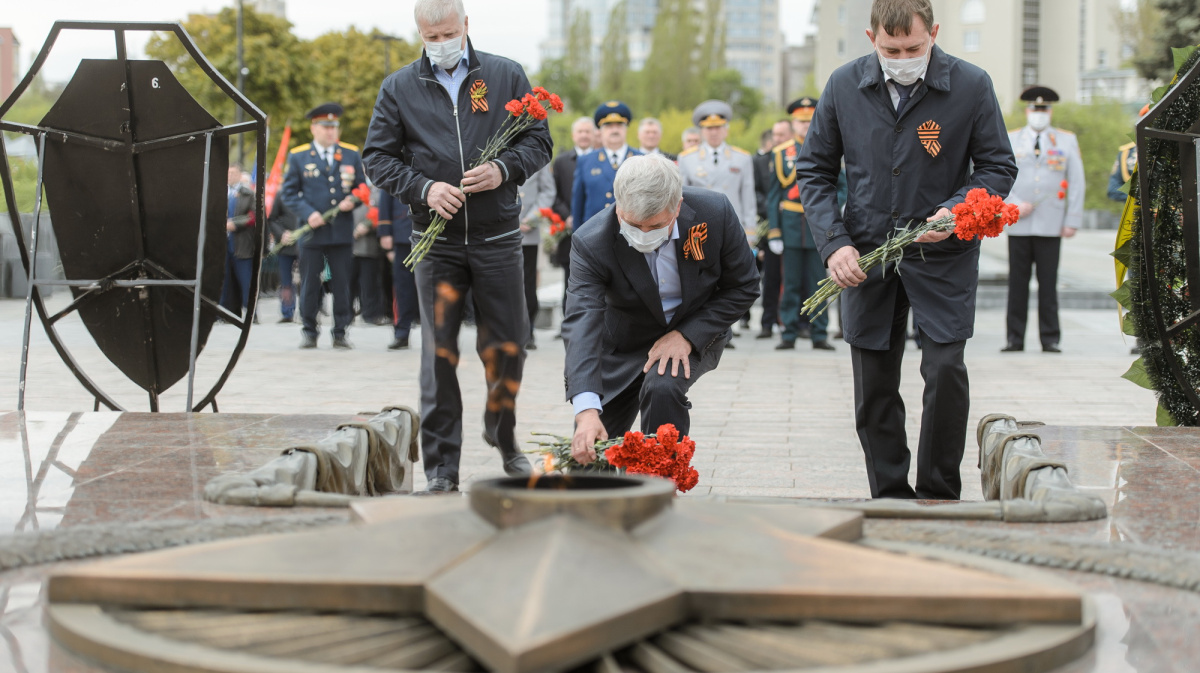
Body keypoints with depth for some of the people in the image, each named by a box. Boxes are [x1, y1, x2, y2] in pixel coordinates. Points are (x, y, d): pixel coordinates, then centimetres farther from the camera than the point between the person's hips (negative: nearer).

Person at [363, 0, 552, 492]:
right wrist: (424, 188, -12)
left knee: (507, 346, 6)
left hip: (497, 238, 0)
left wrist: (504, 170, -13)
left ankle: (503, 436, 33)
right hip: (436, 242, 0)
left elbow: (538, 141, 7)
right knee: (439, 352, -1)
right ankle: (441, 467, 6)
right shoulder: (399, 88, 5)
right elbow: (377, 157, 4)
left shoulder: (506, 76, 4)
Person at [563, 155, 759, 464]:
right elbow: (582, 325, -38)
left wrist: (686, 336, -24)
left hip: (694, 334, -1)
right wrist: (587, 410, -52)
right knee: (588, 456, -1)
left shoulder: (715, 213, -26)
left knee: (663, 387, -33)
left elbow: (743, 286, -12)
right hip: (625, 343, 1)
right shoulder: (591, 243, -29)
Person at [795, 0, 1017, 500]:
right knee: (874, 384, 6)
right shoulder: (844, 86, -3)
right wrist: (834, 243, -8)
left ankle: (939, 497, 1)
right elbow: (814, 170, 5)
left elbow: (998, 167, 0)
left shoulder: (971, 86, -10)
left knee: (945, 369, -14)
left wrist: (956, 212, -19)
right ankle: (890, 499, 18)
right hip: (867, 253, 3)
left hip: (942, 254, -2)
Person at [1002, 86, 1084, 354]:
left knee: (1048, 283, -1)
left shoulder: (1067, 141, 10)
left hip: (1051, 226, -1)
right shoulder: (1010, 140, 11)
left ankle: (1050, 339, 4)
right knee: (1017, 283, 0)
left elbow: (1077, 183, 7)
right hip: (1018, 224, 1)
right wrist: (1013, 203, -8)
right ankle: (1015, 338, 5)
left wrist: (1072, 221, 0)